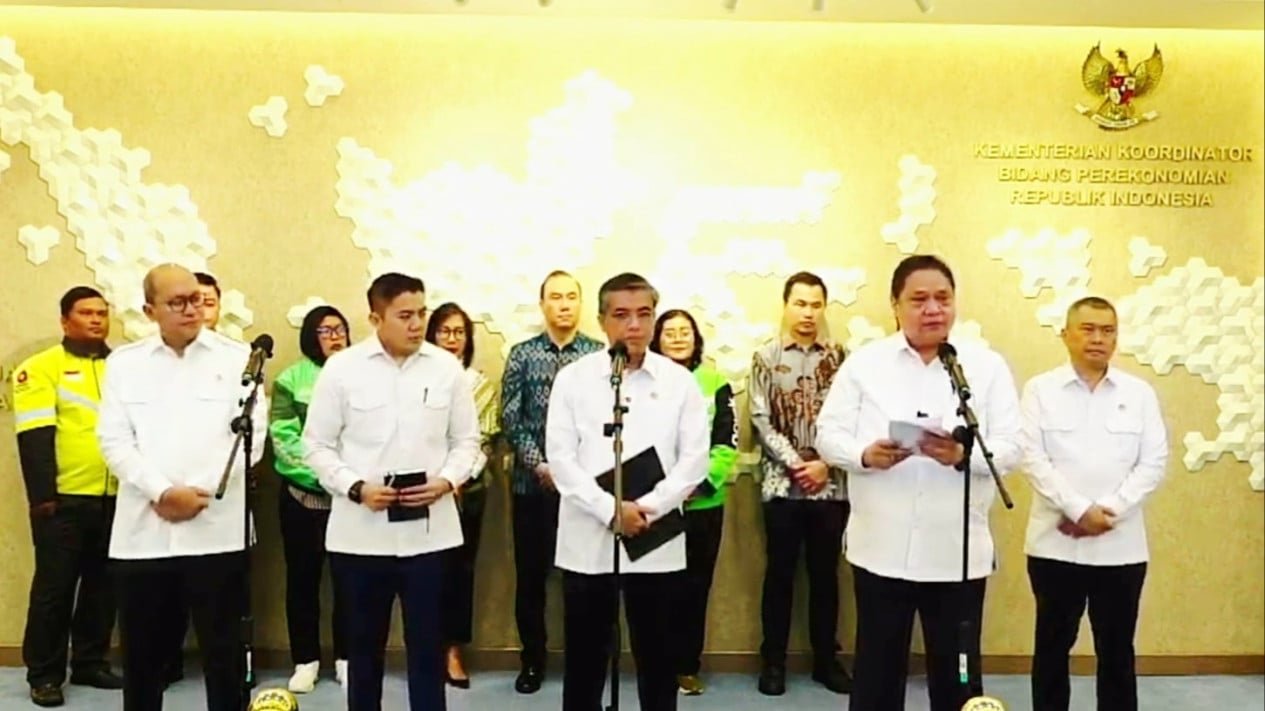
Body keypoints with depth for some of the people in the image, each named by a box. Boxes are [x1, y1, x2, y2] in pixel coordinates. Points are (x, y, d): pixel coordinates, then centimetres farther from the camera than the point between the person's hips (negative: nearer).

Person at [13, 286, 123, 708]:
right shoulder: (42, 368, -2)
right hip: (65, 499, -4)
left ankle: (91, 663, 25)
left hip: (116, 498, 4)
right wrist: (43, 495, -15)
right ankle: (44, 675, 16)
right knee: (55, 588, 4)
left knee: (103, 587, 12)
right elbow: (35, 438, -9)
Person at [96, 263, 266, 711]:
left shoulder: (237, 358, 3)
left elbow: (251, 434, -3)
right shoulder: (124, 362, 9)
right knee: (141, 651, 12)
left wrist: (200, 493, -11)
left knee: (224, 648, 5)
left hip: (216, 530, -2)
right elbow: (114, 440, 3)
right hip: (142, 530, 2)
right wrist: (161, 492, -11)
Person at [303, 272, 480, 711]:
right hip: (360, 533, 0)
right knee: (364, 644, 15)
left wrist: (446, 481, -11)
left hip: (429, 531, 1)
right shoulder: (341, 368, -3)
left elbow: (466, 440, 7)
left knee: (427, 644, 8)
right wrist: (356, 487, -13)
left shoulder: (447, 367, 1)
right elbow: (317, 445, 1)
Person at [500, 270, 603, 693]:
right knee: (530, 575, 10)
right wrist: (539, 464, -11)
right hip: (532, 482, 1)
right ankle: (532, 661, 26)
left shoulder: (599, 356, -1)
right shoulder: (521, 355, 2)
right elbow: (510, 419, -1)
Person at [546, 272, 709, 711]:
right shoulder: (573, 378, 1)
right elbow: (561, 458, -4)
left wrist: (647, 509, -13)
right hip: (588, 541, 0)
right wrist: (611, 510, -14)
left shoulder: (679, 381, 3)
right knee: (584, 658, 10)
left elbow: (694, 460, -1)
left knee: (657, 657, 11)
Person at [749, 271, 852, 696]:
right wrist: (796, 464, -11)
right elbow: (761, 421, -3)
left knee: (825, 573, 11)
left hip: (831, 484, 1)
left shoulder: (840, 357, 4)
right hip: (783, 483, -1)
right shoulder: (766, 357, 2)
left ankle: (826, 659, 24)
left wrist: (825, 465, -10)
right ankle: (774, 660, 18)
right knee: (780, 573, 6)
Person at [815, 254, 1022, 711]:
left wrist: (964, 455, -24)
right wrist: (866, 454, -22)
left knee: (958, 671, 13)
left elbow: (1010, 447, -3)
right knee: (877, 667, 13)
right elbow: (829, 434, -1)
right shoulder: (864, 362, 2)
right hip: (881, 548, 0)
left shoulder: (987, 365, 3)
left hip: (958, 551, 0)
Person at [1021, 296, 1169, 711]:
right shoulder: (1040, 390, 0)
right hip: (1055, 544, -1)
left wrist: (1107, 511, -12)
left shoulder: (1140, 393, 6)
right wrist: (1079, 510, -16)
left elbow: (1153, 463, -1)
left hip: (1121, 547, 2)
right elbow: (1033, 459, -7)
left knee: (1117, 649, 11)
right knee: (1053, 646, 10)